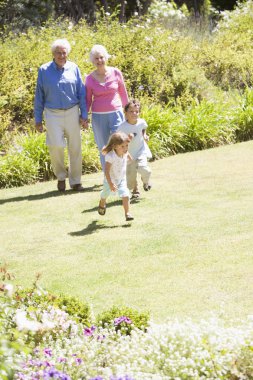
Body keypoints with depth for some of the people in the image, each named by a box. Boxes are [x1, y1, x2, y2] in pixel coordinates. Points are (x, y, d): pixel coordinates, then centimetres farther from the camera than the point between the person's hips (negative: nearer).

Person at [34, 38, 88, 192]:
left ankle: (75, 181, 17)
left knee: (75, 147, 4)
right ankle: (61, 176, 13)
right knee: (56, 146, -11)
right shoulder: (44, 70, 0)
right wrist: (38, 119, 4)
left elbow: (81, 93, 4)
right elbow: (39, 96, 5)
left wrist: (84, 115, 1)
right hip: (53, 114, -1)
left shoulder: (73, 68, 1)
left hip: (72, 112, 1)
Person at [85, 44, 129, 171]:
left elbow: (123, 93, 9)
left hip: (116, 113, -1)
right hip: (98, 116, 1)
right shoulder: (90, 78, -1)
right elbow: (88, 100, 8)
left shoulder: (116, 73, -2)